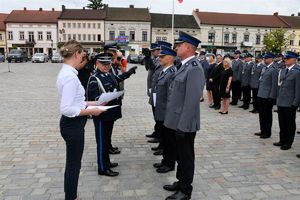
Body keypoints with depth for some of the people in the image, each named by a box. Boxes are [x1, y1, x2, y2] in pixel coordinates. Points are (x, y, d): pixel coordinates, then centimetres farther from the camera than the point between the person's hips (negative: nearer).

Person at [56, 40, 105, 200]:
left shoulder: (66, 72, 7)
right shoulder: (70, 76, -24)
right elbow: (66, 109, -28)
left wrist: (90, 103, 12)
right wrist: (91, 111, -19)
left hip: (72, 124, 10)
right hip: (73, 125, -10)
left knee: (72, 164, 22)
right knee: (74, 165, 6)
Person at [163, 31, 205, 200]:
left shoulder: (194, 68, -20)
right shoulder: (185, 65, 11)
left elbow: (192, 100, -25)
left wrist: (183, 125, -23)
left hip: (185, 124, -9)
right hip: (179, 121, 9)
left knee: (186, 156, 6)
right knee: (180, 154, 21)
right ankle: (181, 182, 38)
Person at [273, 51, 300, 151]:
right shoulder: (283, 70, 10)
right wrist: (278, 98, 13)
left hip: (290, 103, -7)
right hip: (281, 102, 7)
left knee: (290, 124, 7)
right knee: (282, 123, 17)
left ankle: (288, 143, 19)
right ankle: (282, 140, 30)